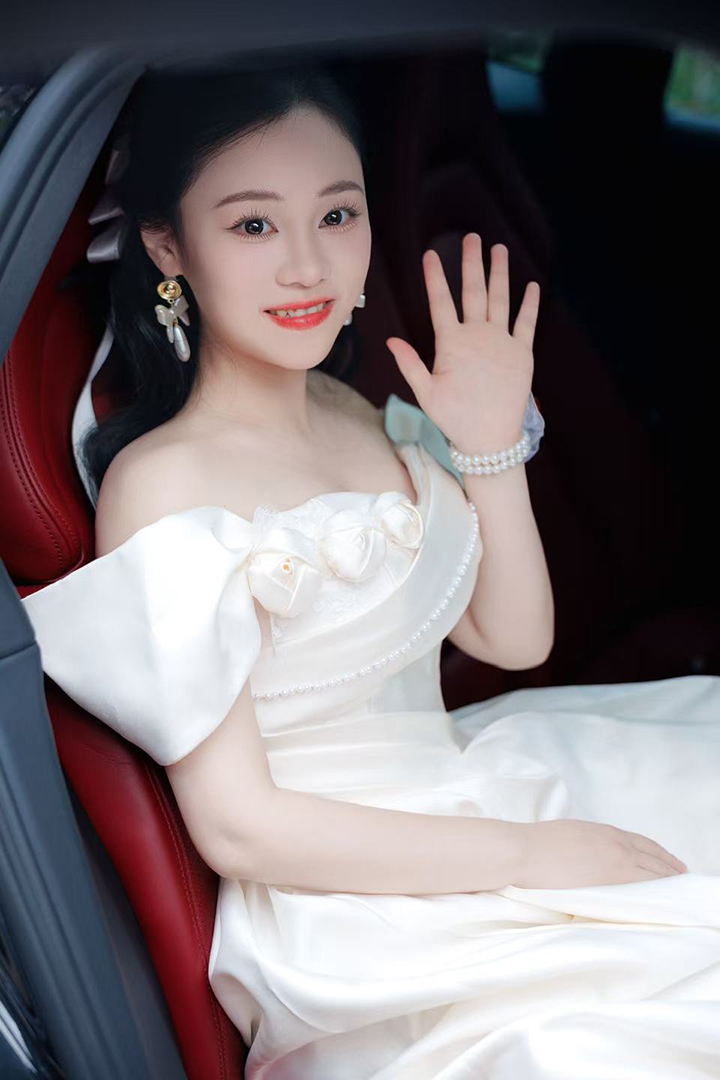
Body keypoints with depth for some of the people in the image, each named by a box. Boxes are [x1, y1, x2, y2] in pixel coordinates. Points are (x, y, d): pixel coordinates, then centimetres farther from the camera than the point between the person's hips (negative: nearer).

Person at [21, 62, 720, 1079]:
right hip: (347, 907, -8)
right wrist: (531, 853, -16)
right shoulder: (161, 485, -18)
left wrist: (492, 442, -4)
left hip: (462, 785, 8)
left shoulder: (358, 417, 5)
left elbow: (514, 639, 9)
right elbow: (239, 827, -18)